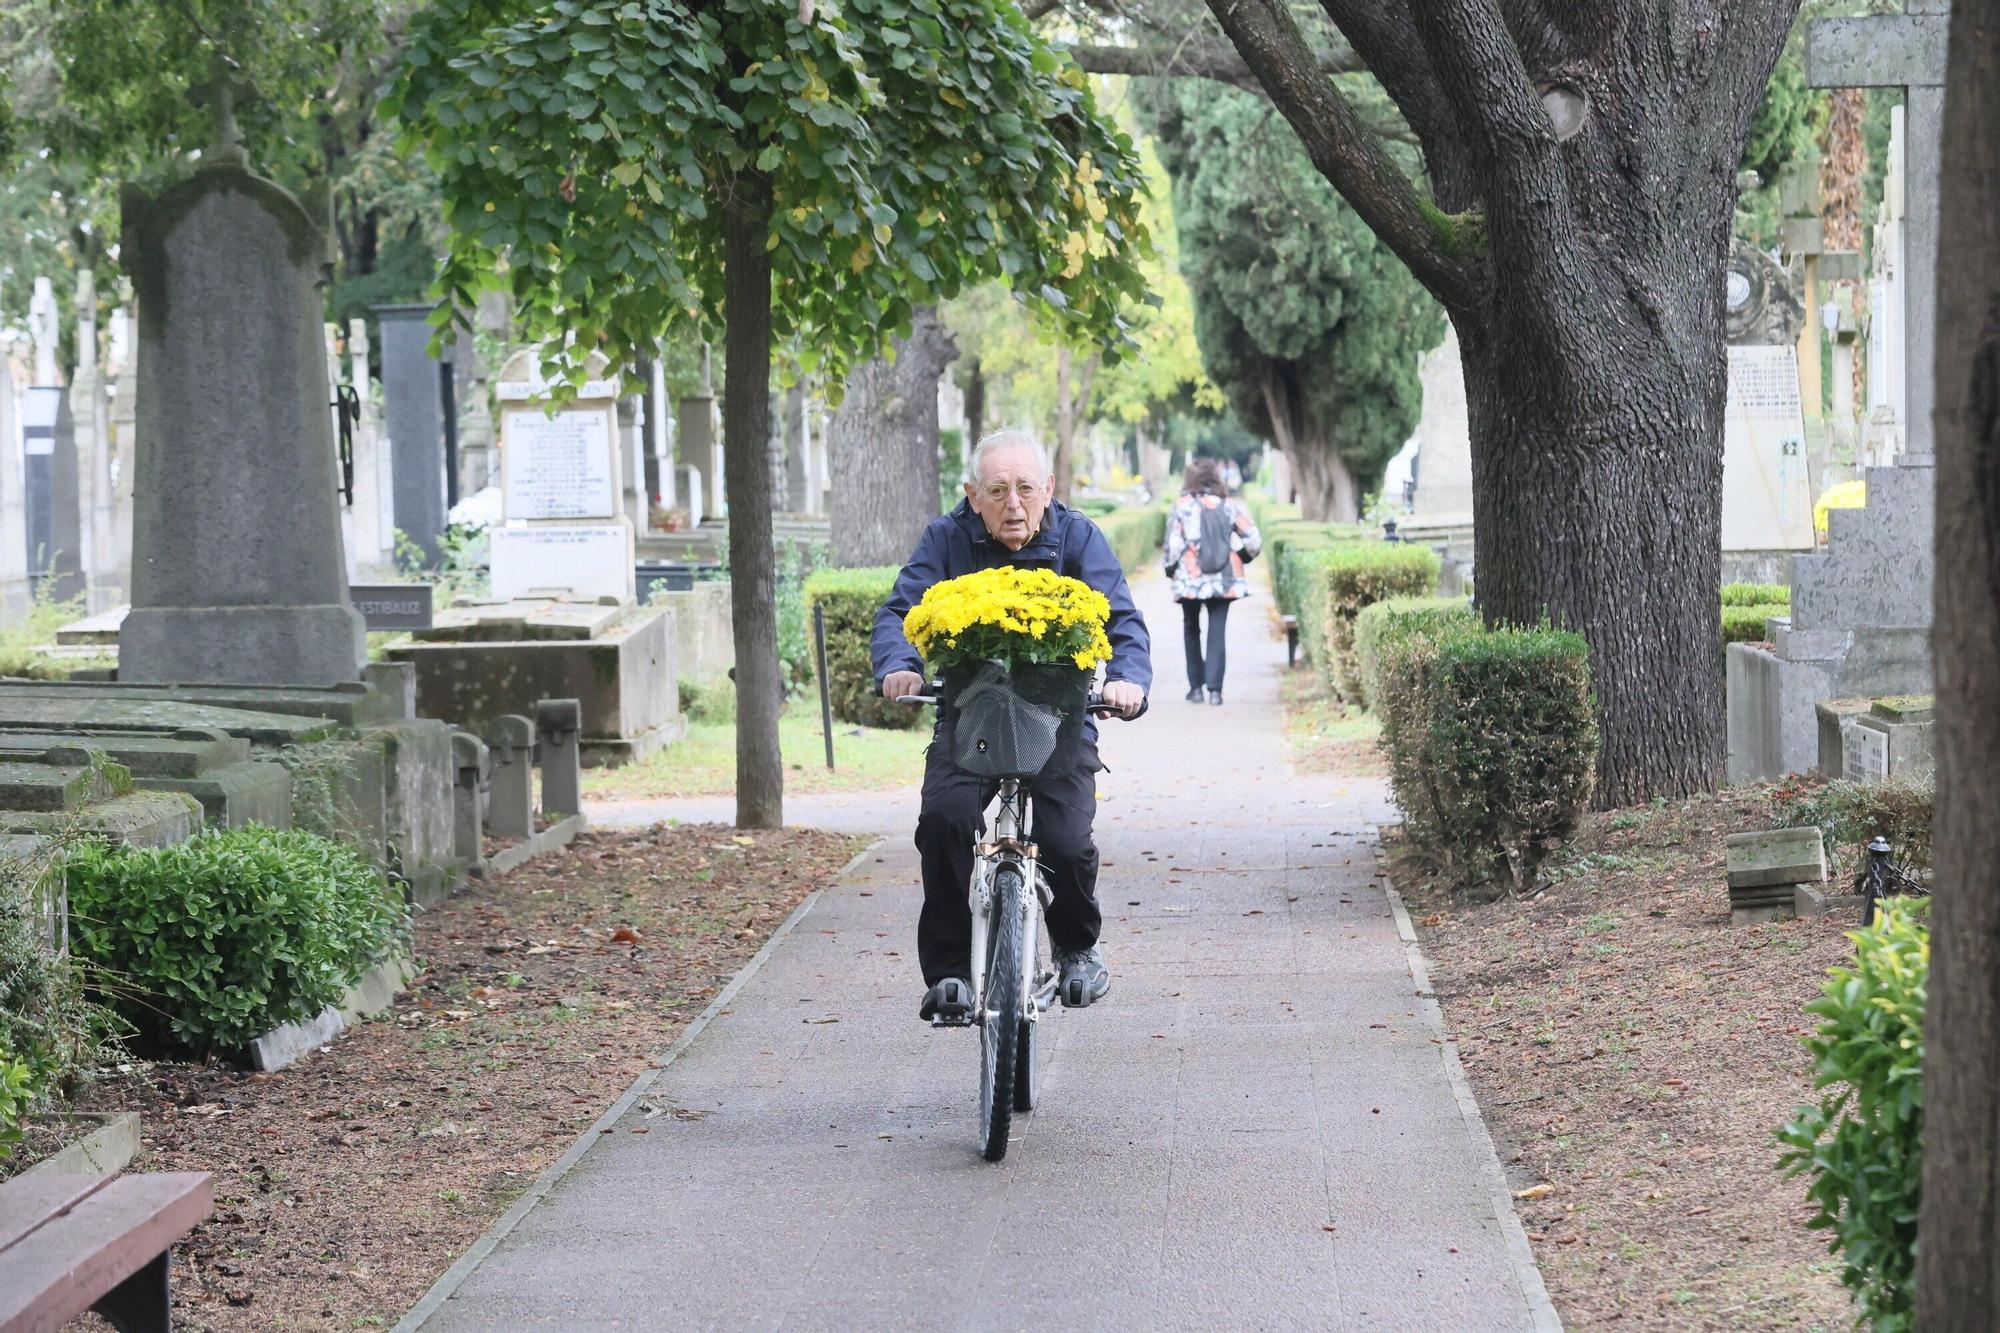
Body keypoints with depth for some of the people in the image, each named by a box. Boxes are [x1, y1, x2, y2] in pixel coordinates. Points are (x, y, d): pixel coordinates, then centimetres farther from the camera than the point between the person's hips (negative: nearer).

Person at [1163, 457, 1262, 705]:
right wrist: (1241, 557, 18)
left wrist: (1171, 569, 8)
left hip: (1190, 580, -1)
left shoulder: (1182, 506, -5)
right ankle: (1214, 688, -7)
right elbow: (1254, 539, -1)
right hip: (1224, 580, 1)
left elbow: (1173, 544, -8)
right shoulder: (1229, 506, 1)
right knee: (1217, 632, 3)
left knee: (1192, 631, 15)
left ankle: (1196, 686, 14)